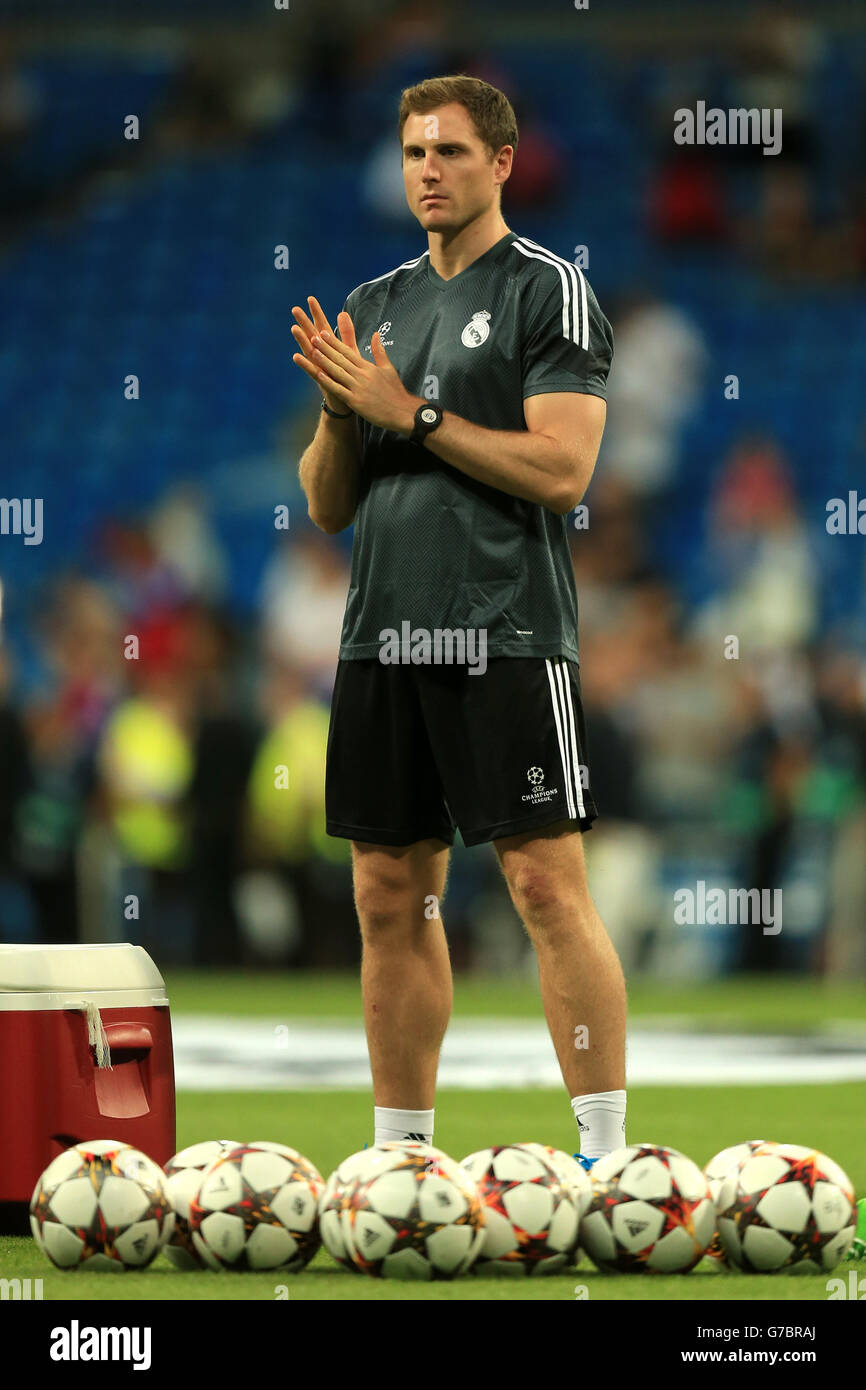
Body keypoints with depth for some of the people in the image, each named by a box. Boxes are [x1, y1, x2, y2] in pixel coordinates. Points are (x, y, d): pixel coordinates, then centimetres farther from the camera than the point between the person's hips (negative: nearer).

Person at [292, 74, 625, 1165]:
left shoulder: (549, 291, -2)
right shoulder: (375, 306, 16)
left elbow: (560, 470, -13)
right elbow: (328, 505, 17)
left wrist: (409, 413, -12)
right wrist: (339, 414, -3)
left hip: (505, 636, -6)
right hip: (382, 636, 6)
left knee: (547, 881, -10)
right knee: (391, 894, 7)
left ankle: (605, 1151, -8)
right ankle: (400, 1152, 13)